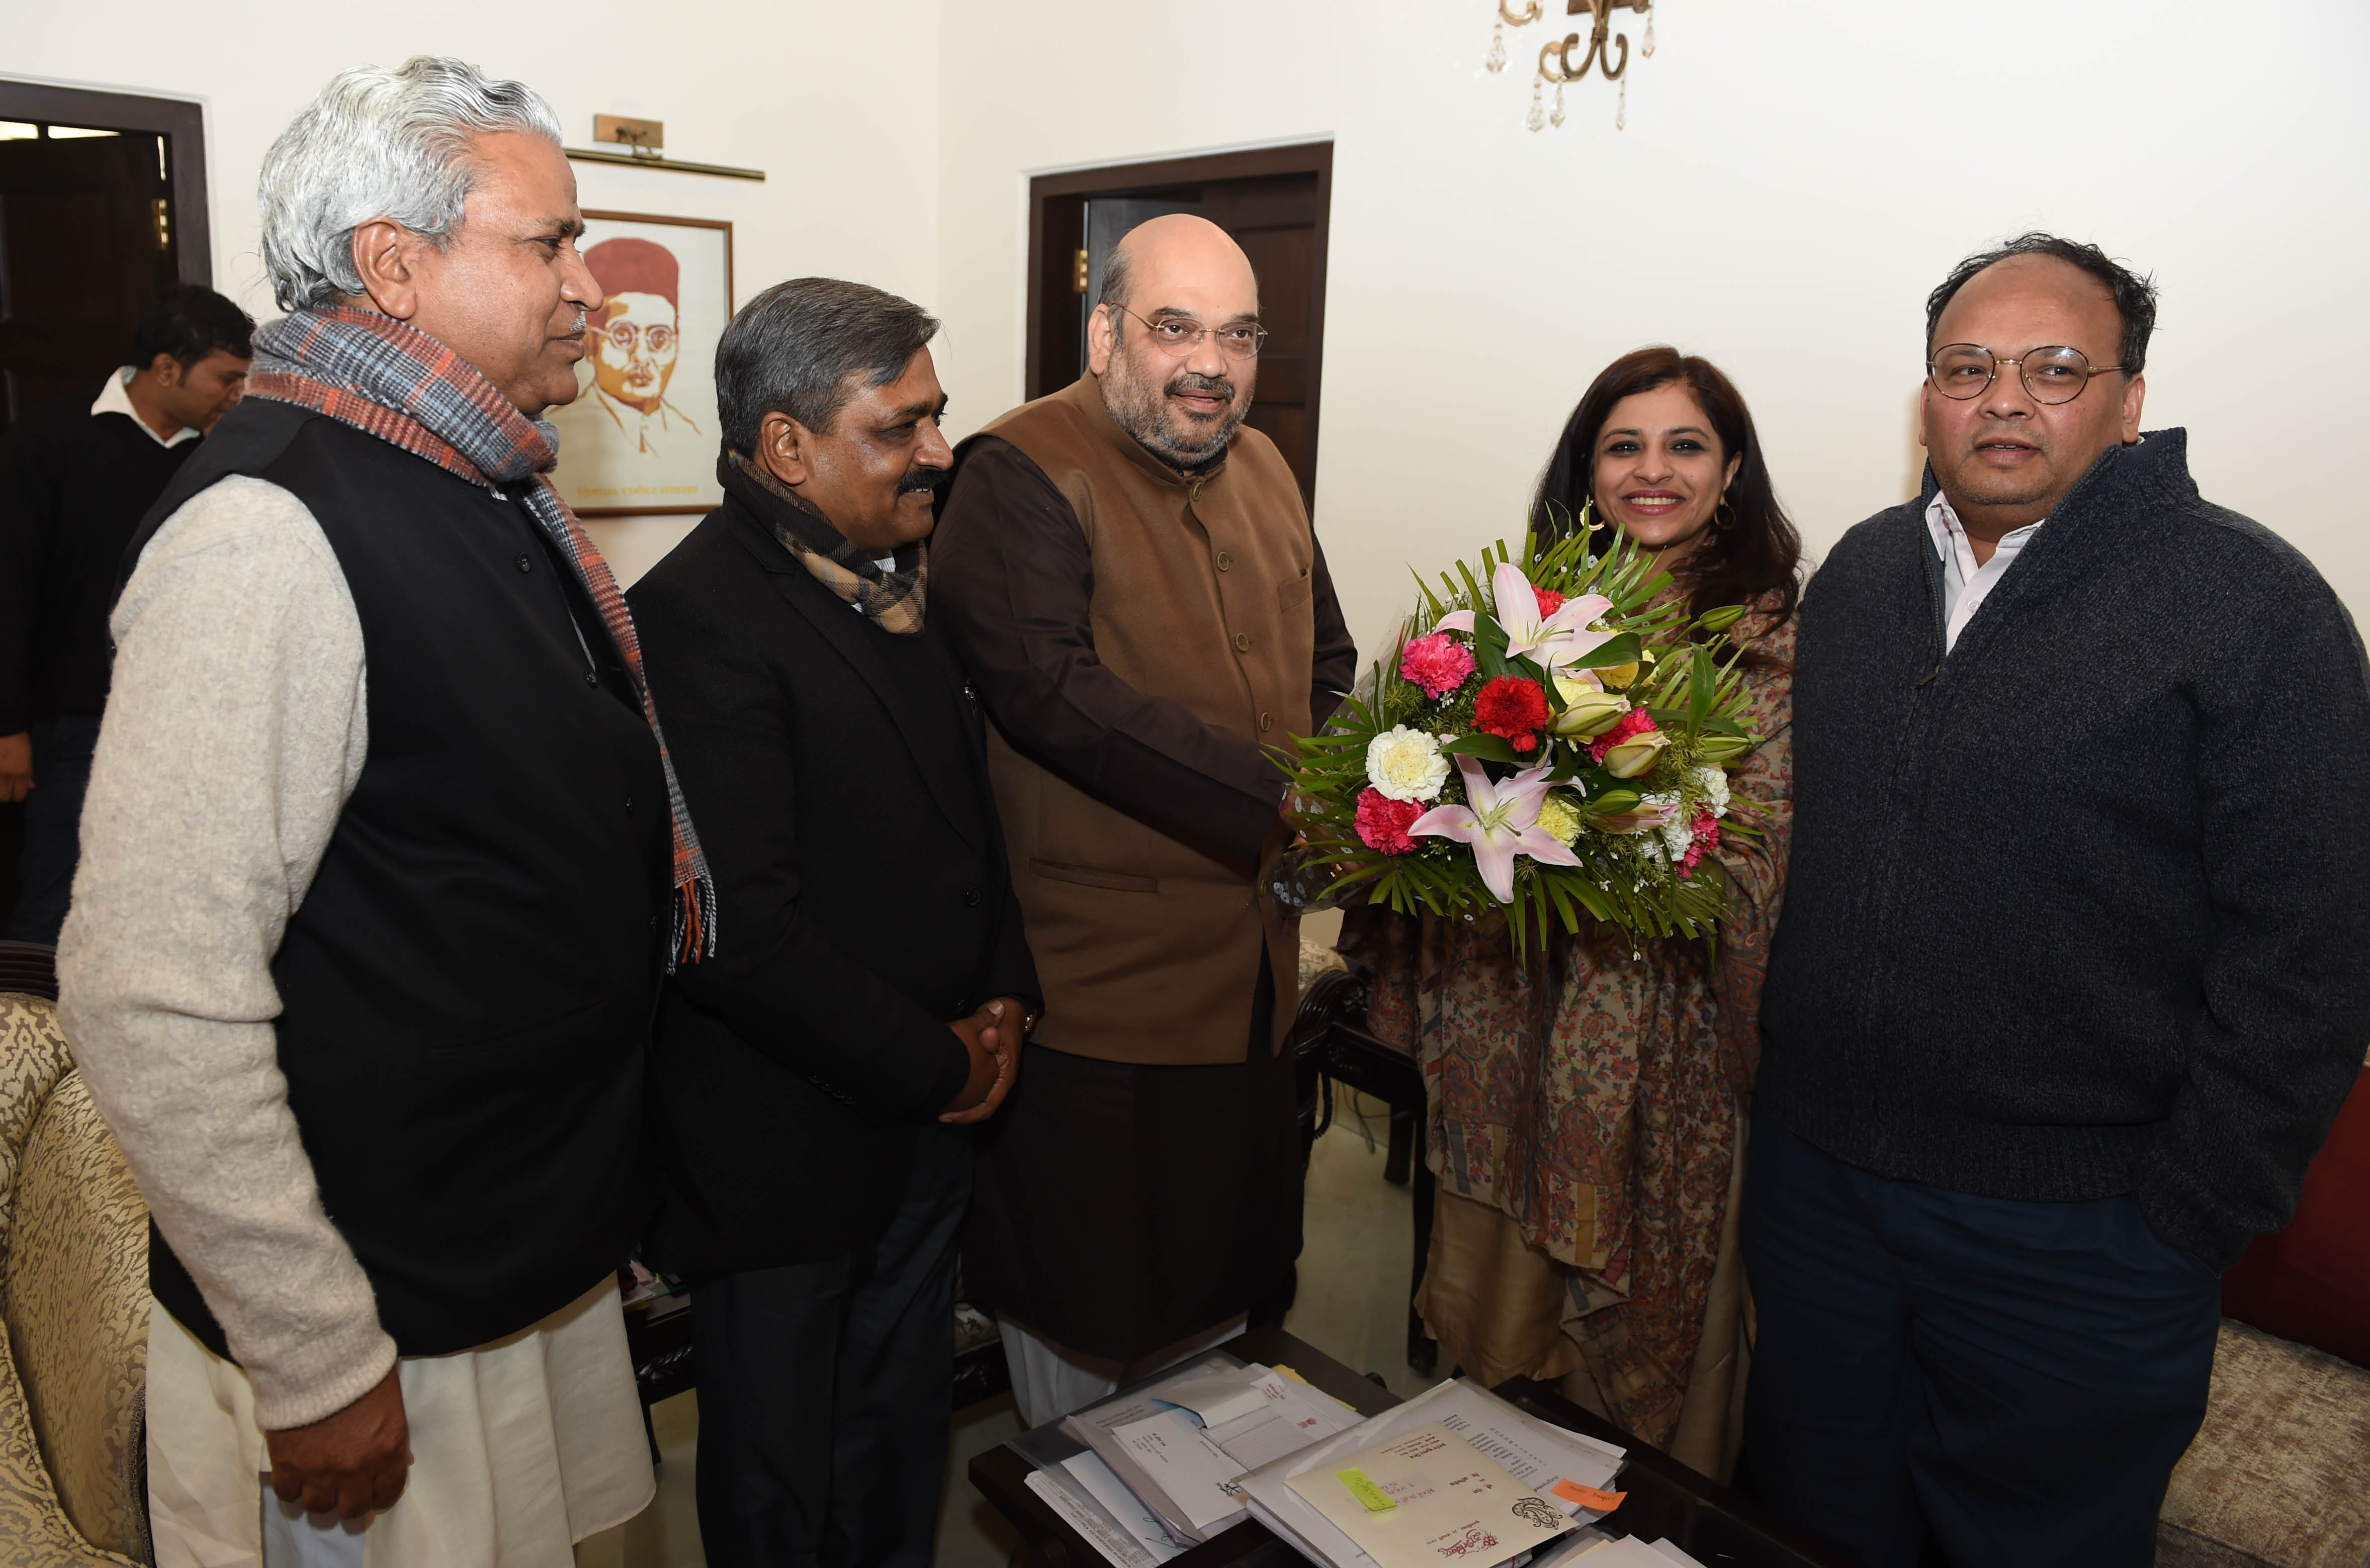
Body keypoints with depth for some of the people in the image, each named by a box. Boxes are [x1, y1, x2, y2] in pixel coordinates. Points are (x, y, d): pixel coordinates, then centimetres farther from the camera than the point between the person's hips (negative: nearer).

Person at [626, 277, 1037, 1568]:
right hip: (785, 1146, -7)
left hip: (932, 1108, 7)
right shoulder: (697, 614, -21)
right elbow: (744, 929, -25)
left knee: (903, 1434, 24)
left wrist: (1004, 996, 2)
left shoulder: (907, 577, 6)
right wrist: (934, 1065, -15)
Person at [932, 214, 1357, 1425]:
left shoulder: (1263, 472, 12)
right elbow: (1048, 689, -26)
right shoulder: (1020, 475, -13)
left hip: (1250, 965, 7)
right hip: (1093, 975, -7)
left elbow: (1325, 658, 20)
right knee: (1083, 1290, 9)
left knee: (1219, 1267, 21)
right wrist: (1275, 795, -27)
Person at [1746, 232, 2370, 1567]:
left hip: (2074, 1236, -4)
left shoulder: (2253, 603, -11)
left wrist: (2186, 1227, -13)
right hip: (1814, 1170, 5)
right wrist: (1780, 1073, 9)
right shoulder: (1857, 573, 6)